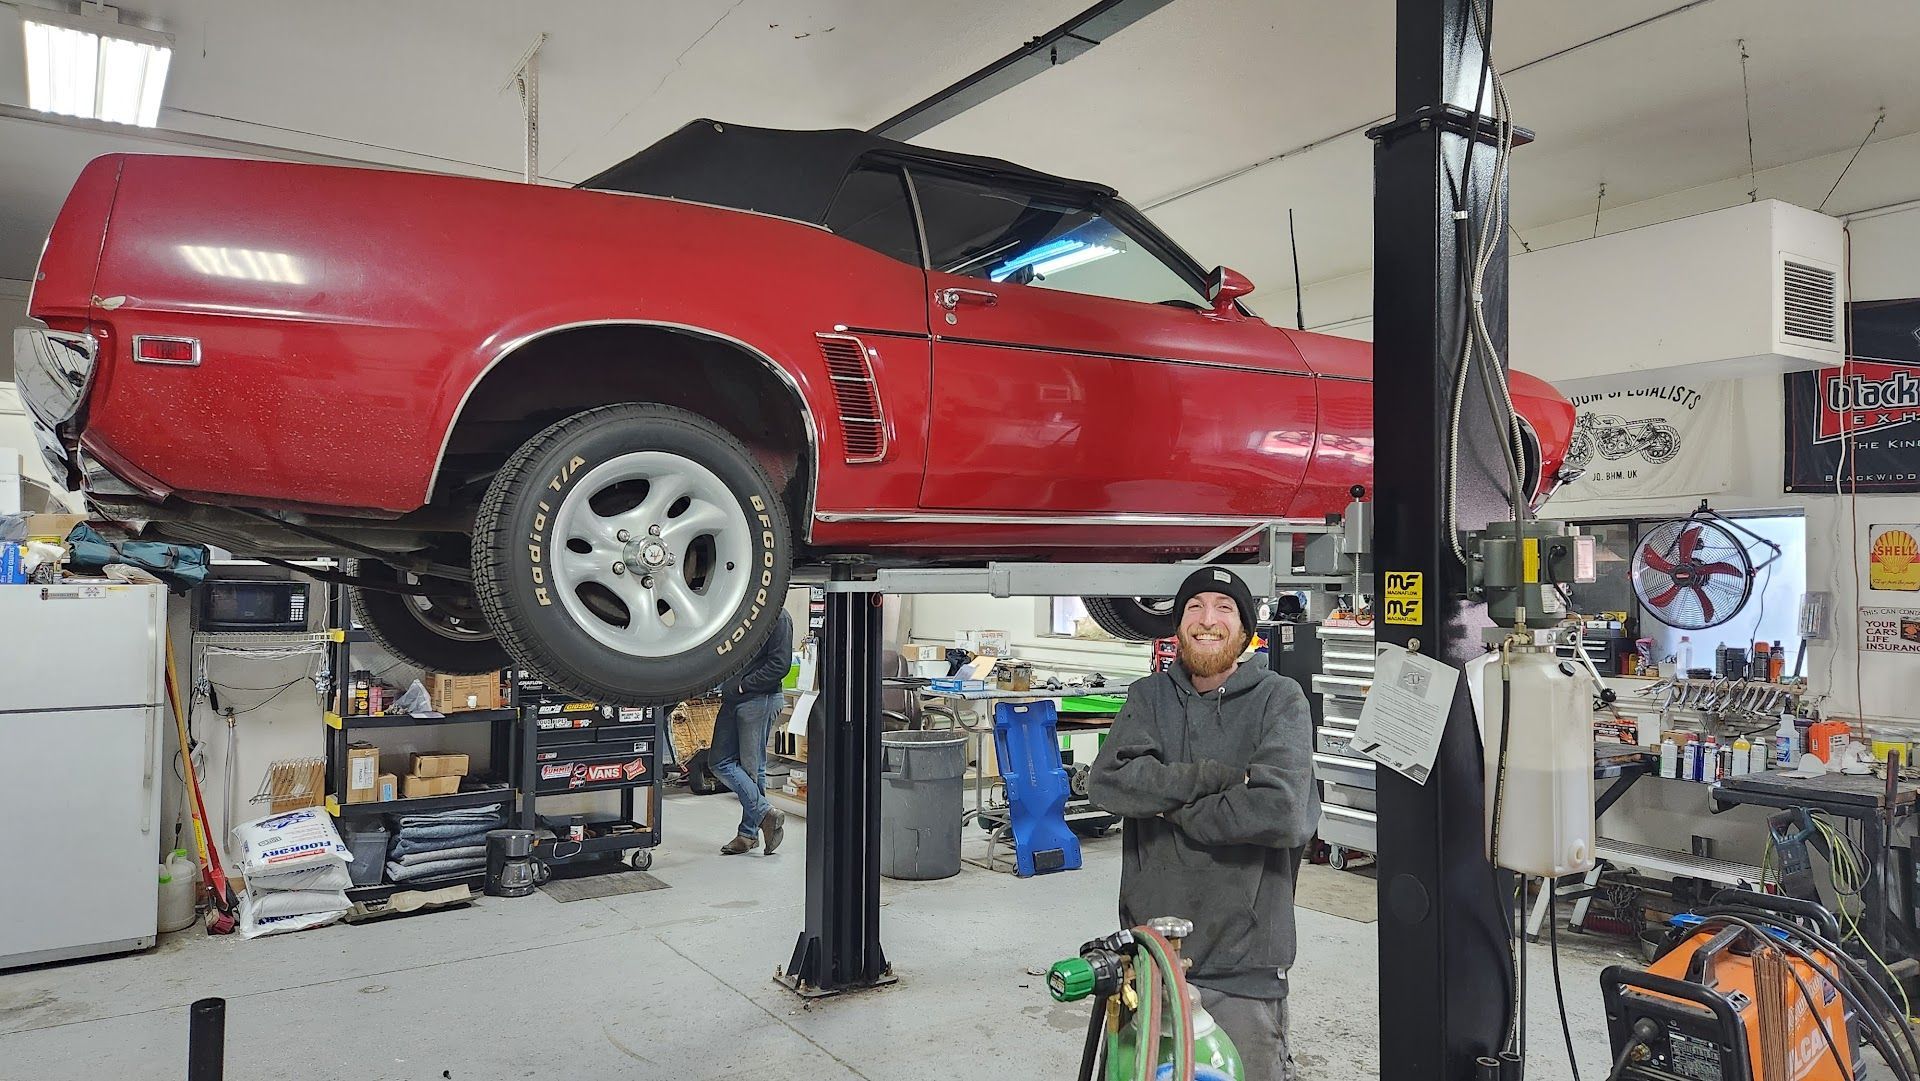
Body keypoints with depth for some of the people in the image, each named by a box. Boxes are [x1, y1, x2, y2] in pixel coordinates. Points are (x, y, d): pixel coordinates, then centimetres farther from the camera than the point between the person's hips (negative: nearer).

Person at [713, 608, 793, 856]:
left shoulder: (778, 616, -9)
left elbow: (780, 665, -15)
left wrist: (744, 685, -14)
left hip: (759, 699, -8)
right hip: (732, 699, 9)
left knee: (752, 766, -2)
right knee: (720, 762, 6)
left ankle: (749, 832, 8)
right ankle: (765, 814, 11)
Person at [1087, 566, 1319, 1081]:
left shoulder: (1279, 699, -6)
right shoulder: (1149, 697, 4)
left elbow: (1282, 811, -21)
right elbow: (1108, 782, -13)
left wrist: (1175, 809, -11)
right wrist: (1222, 776, -18)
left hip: (1243, 961, -3)